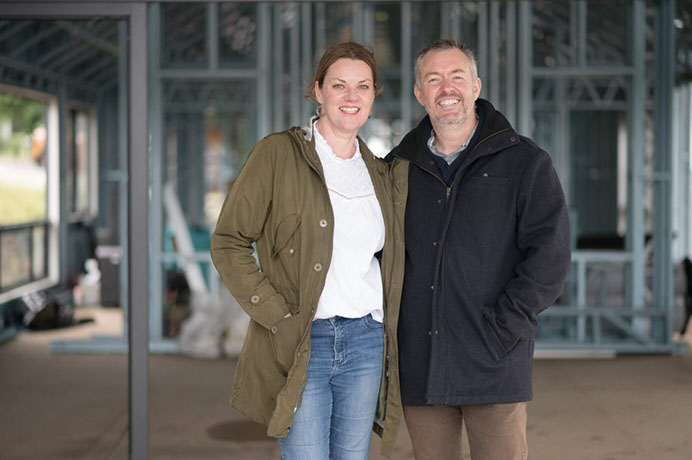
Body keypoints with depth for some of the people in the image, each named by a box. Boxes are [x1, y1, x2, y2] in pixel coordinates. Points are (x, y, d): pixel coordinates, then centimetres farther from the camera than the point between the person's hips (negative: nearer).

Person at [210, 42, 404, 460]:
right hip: (299, 344, -5)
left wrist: (389, 335, 10)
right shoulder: (278, 154, -4)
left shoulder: (379, 174, 13)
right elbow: (229, 243, -6)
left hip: (365, 343, 5)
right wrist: (276, 314, -13)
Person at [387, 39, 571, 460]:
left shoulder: (526, 163, 2)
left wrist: (502, 328, -13)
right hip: (420, 369, 3)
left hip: (495, 367, -3)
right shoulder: (400, 168, 12)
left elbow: (550, 256, -6)